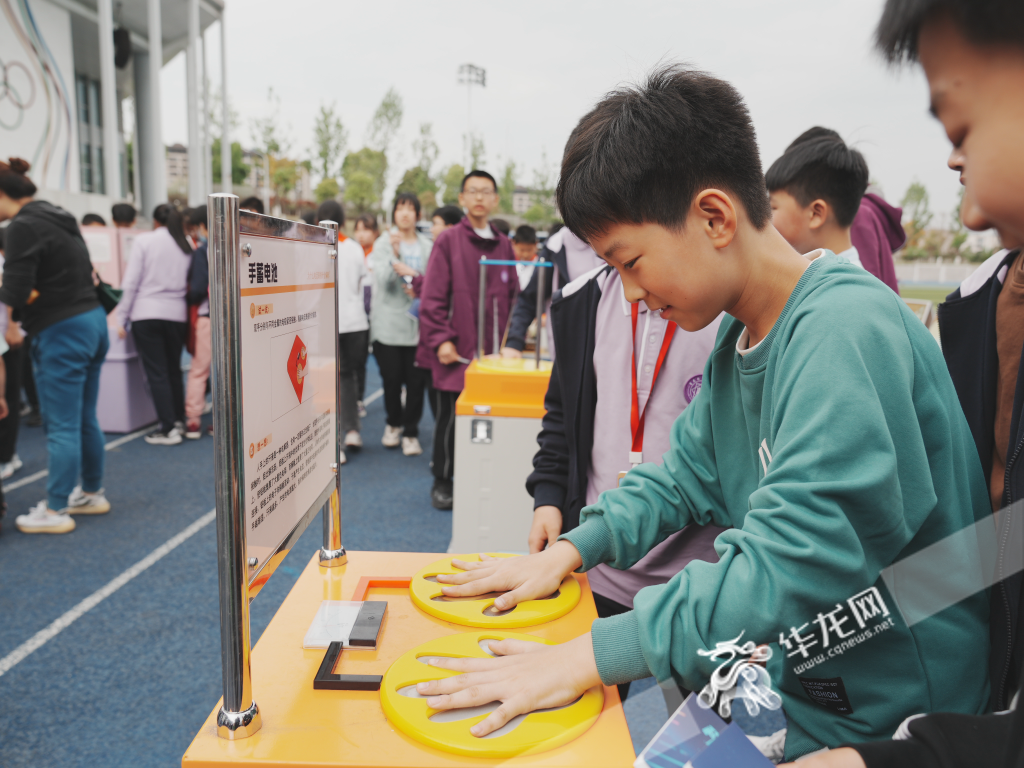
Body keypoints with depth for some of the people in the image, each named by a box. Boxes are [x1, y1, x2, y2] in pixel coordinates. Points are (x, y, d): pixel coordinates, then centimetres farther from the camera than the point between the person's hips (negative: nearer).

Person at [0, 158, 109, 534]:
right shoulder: (59, 217, 13)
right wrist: (35, 293, 2)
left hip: (62, 333, -9)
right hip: (93, 320, 9)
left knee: (61, 426, -1)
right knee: (85, 419, 18)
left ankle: (56, 510, 10)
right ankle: (92, 493, 30)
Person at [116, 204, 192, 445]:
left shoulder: (144, 240, -2)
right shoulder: (187, 246, 8)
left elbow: (131, 282, -4)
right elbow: (190, 285, 6)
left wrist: (122, 318, -1)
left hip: (146, 314, -3)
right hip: (177, 314, 4)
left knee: (156, 373, 0)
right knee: (174, 370, 15)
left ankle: (168, 429, -1)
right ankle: (179, 421, 20)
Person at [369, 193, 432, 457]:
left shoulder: (428, 246, 8)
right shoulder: (384, 243, 4)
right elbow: (381, 279, -9)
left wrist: (420, 289, -8)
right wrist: (394, 259, -24)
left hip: (419, 323, 1)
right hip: (389, 322, -1)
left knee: (416, 380, -3)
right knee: (391, 378, 3)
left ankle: (410, 432, 11)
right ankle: (393, 424, 27)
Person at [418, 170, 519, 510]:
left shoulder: (504, 246, 12)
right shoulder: (448, 240, 0)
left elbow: (513, 297, 14)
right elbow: (433, 296, -5)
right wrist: (441, 339, -11)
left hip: (492, 353, 4)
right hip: (455, 353, -4)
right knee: (448, 417, 4)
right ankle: (443, 481, 21)